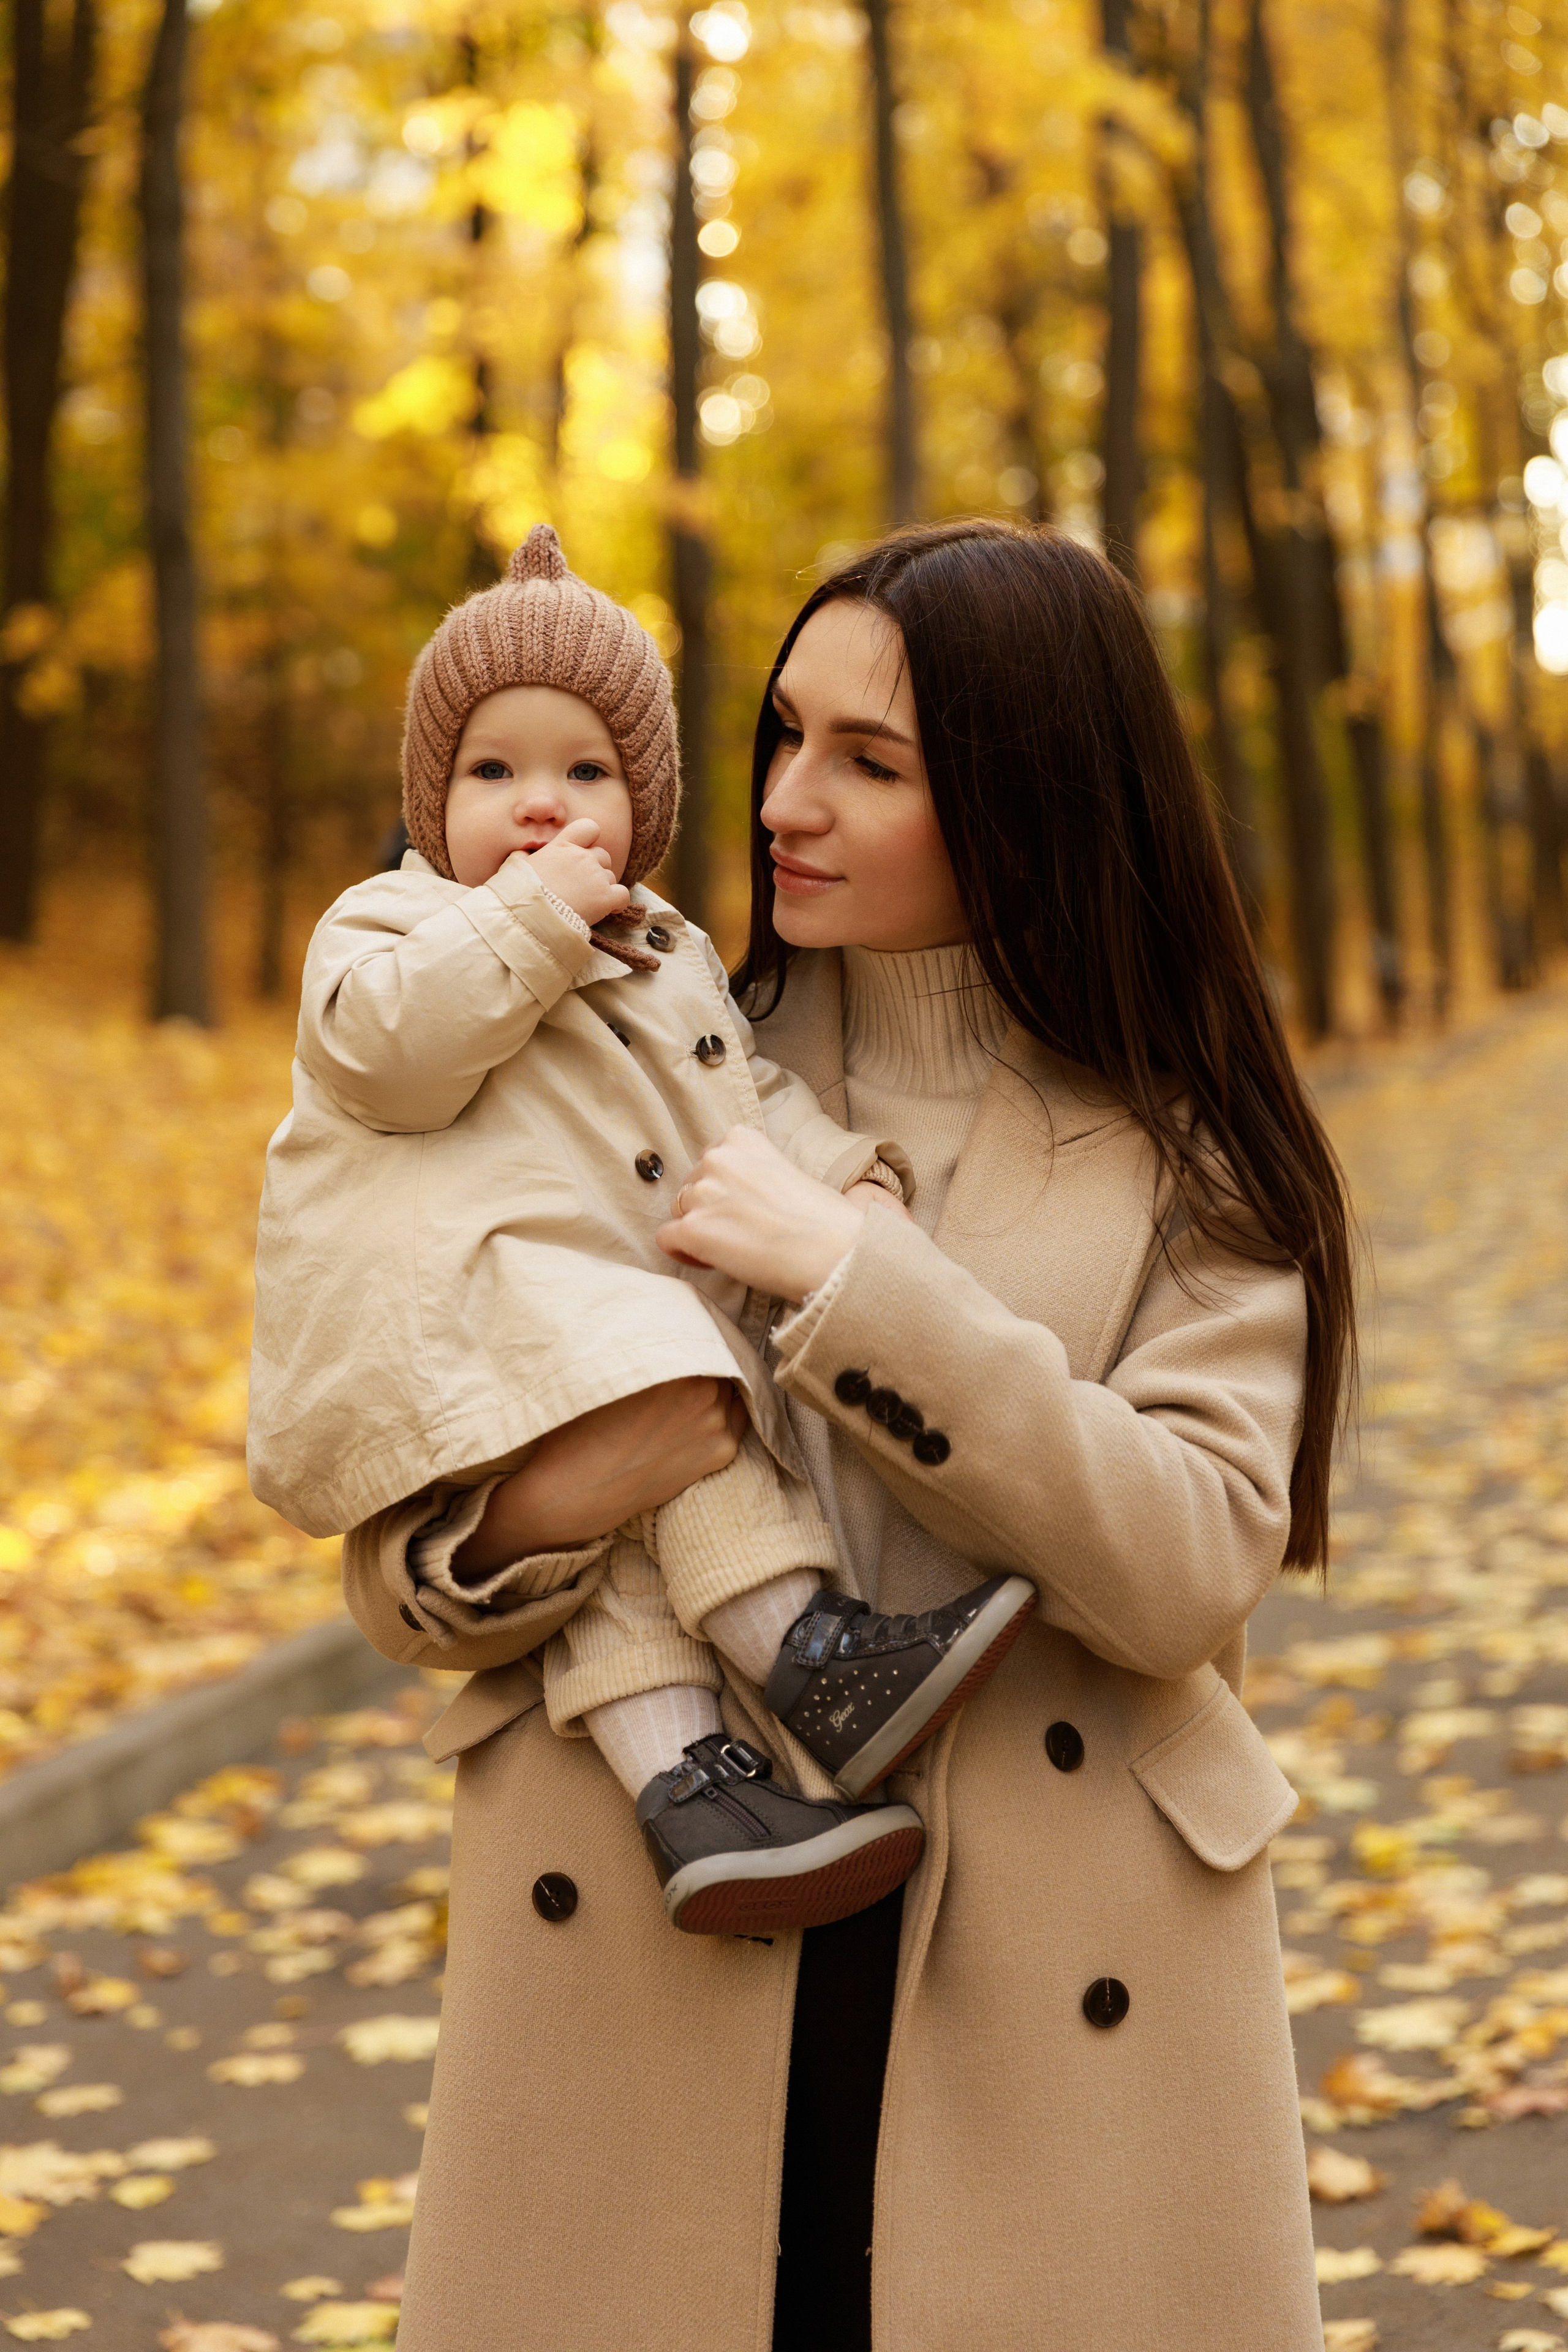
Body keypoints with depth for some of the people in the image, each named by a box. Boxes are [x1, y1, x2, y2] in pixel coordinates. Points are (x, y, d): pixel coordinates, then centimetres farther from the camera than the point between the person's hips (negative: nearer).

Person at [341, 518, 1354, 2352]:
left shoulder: (1185, 1159, 2)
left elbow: (1193, 1568, -13)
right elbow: (397, 1569, 6)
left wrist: (861, 1289, -18)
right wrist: (534, 1511, -17)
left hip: (1047, 2007, -1)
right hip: (644, 1961, 1)